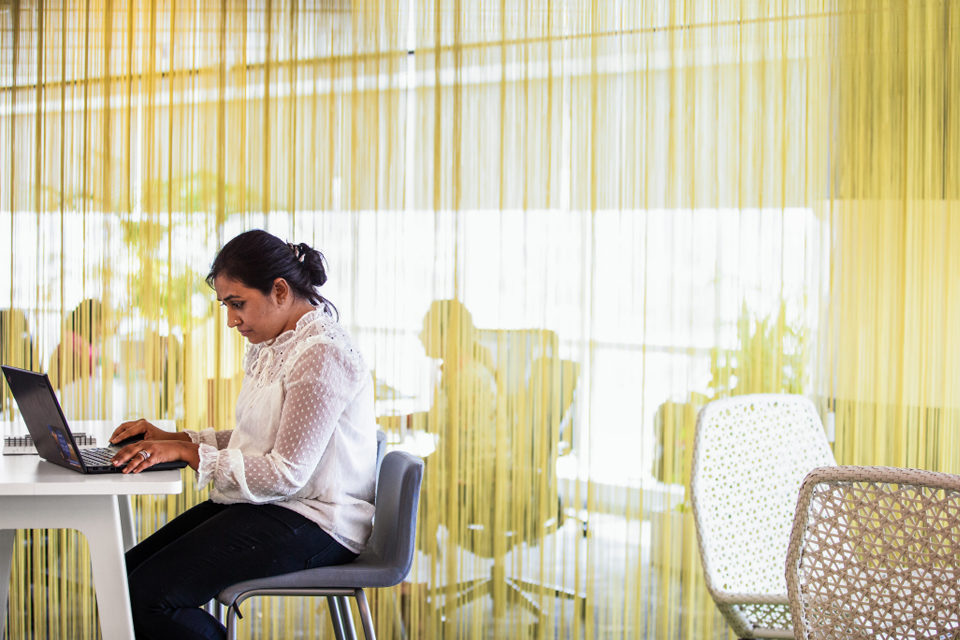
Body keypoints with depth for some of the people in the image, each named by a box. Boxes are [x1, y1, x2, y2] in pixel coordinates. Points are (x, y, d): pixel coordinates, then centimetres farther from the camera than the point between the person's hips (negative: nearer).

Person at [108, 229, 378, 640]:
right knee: (125, 574, -1)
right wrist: (171, 439, 6)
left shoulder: (322, 353, -18)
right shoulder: (272, 347, 14)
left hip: (313, 522, -10)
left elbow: (287, 473, -21)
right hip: (264, 505, 10)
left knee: (148, 595, -19)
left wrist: (189, 453, -18)